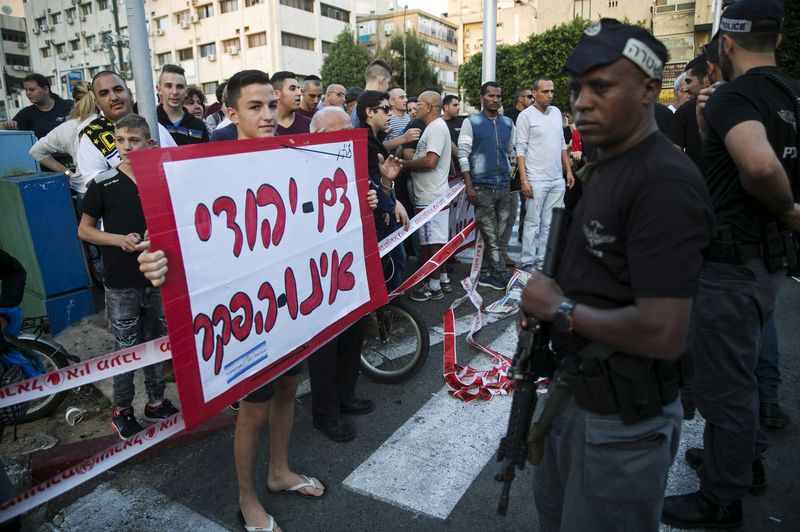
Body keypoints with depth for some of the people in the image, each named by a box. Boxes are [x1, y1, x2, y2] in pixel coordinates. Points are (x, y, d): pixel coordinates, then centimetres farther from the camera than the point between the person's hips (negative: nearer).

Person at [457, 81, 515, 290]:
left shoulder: (508, 123, 13)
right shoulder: (471, 123, 0)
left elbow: (512, 152, 19)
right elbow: (463, 155, -5)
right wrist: (469, 186, -11)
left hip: (504, 186, 5)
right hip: (482, 187, -5)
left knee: (498, 234, 7)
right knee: (491, 237, -3)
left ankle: (485, 274, 18)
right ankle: (502, 277, 4)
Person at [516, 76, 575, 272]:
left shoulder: (556, 112, 14)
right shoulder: (526, 116, -5)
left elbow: (562, 144, 19)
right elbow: (521, 149, -9)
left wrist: (568, 170, 13)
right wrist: (523, 179, -15)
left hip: (557, 179, 6)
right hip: (536, 180, -6)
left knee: (550, 223, 8)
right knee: (533, 223, -2)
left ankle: (543, 260, 17)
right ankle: (528, 263, 6)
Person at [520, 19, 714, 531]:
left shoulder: (665, 182, -24)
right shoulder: (607, 165, 7)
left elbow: (662, 333, -31)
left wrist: (560, 308, -19)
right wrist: (543, 302, 0)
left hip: (623, 418, -9)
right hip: (578, 395, 9)